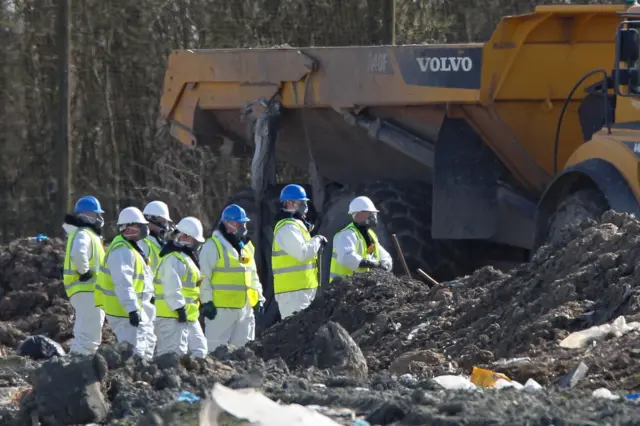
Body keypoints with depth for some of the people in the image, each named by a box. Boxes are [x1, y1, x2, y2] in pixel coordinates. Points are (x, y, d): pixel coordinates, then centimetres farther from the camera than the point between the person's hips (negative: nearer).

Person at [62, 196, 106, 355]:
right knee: (88, 338, -13)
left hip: (90, 291, 11)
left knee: (84, 336, 16)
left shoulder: (88, 234, 20)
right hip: (87, 292, -11)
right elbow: (77, 254, -35)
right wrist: (84, 272, -22)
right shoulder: (83, 234, -14)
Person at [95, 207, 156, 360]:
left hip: (137, 308, 12)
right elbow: (123, 284, -28)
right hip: (125, 311, -12)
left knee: (148, 342, 21)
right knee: (134, 352, -15)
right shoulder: (122, 251, -19)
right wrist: (132, 309, -32)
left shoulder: (131, 248, 17)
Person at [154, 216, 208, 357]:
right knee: (174, 353, -13)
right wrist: (179, 308, -25)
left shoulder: (186, 257, 21)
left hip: (189, 316, 11)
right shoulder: (173, 259, -15)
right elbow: (172, 288, -24)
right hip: (173, 316, -11)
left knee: (199, 349, 14)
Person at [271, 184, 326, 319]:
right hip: (294, 289, -11)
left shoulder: (296, 225, 20)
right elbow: (302, 252, -24)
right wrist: (317, 241, -11)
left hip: (302, 288, 11)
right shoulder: (287, 228, -14)